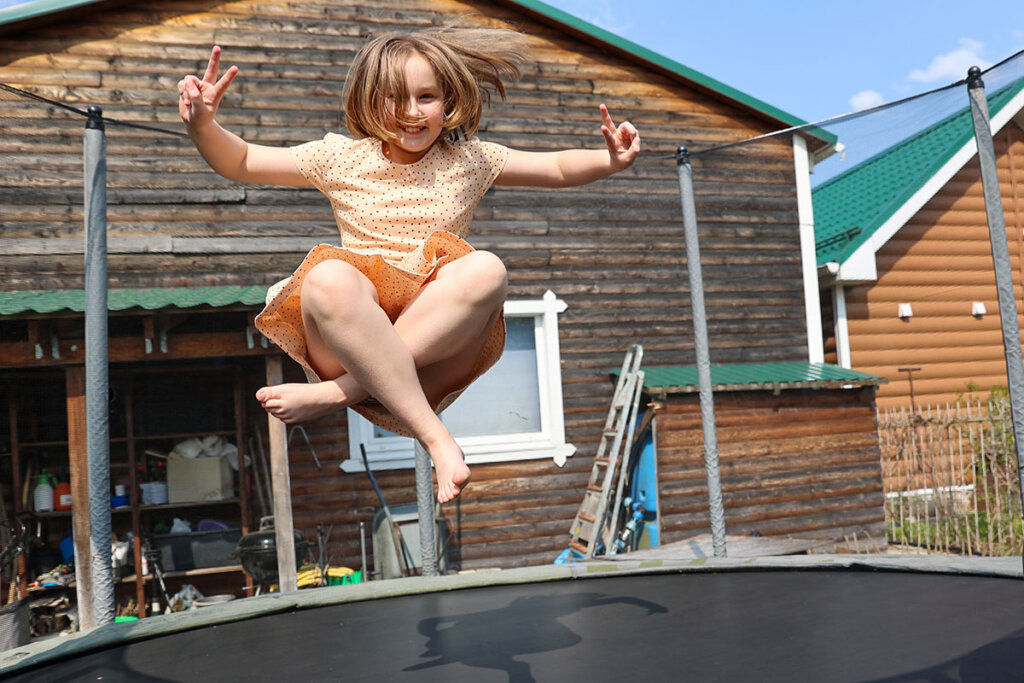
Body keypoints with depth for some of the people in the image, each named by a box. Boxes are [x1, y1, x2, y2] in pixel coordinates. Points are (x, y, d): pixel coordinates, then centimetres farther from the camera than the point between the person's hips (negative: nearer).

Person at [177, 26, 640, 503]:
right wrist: (202, 127, -8)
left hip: (436, 341, 1)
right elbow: (239, 164, 13)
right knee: (329, 278, -35)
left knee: (486, 270, -30)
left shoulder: (468, 161, 14)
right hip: (349, 339, 0)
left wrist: (609, 159, -4)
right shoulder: (343, 159, 11)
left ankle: (335, 393, -33)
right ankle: (434, 434, -34)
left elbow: (559, 168, 17)